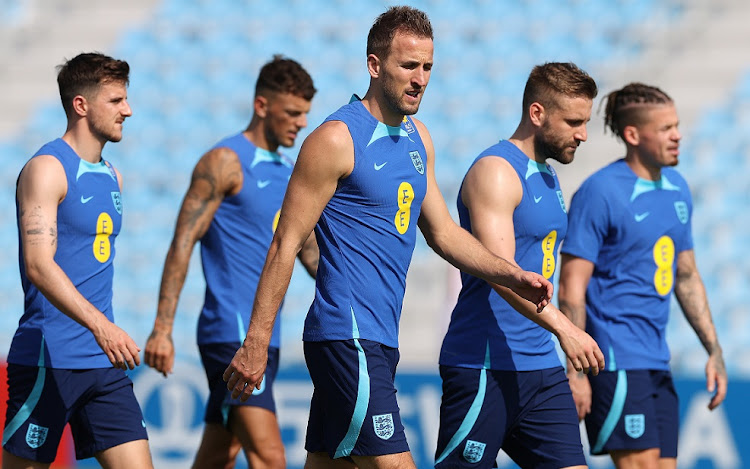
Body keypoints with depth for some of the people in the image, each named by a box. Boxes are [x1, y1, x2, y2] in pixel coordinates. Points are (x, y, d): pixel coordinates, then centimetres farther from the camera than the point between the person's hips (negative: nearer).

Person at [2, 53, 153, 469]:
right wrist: (100, 325, -34)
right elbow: (38, 265, -22)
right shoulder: (47, 169, -10)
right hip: (47, 360, -7)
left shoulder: (111, 177, 16)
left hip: (103, 361, 7)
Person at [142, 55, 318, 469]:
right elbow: (182, 244, -11)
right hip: (231, 333, -9)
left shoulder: (289, 174, 18)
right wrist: (162, 329, -18)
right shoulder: (225, 162, -7)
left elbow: (310, 252, 25)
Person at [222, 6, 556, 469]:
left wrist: (513, 276, 7)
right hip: (347, 338, -9)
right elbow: (286, 245, -11)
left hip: (380, 342, 9)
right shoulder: (336, 140, -11)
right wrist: (256, 342, -13)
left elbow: (442, 231, 22)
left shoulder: (417, 137, 15)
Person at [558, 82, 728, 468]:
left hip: (656, 361, 8)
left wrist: (714, 350, 18)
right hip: (616, 360, -8)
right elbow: (571, 289, -13)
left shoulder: (677, 190, 13)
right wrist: (575, 371, -17)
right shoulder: (599, 193, -11)